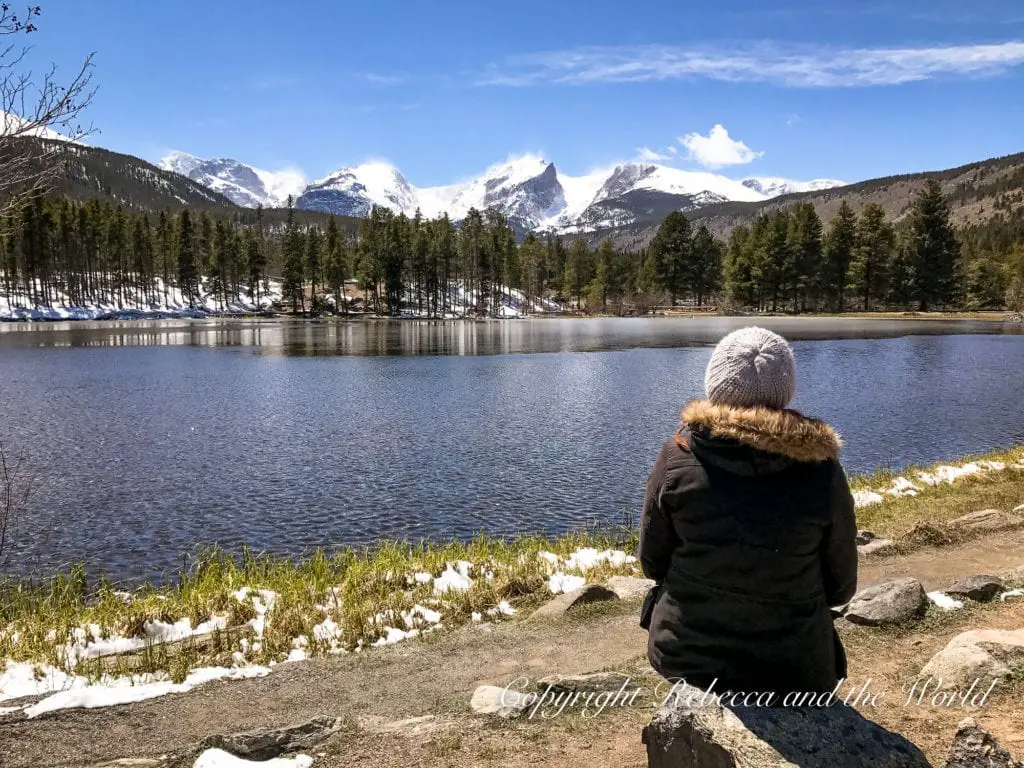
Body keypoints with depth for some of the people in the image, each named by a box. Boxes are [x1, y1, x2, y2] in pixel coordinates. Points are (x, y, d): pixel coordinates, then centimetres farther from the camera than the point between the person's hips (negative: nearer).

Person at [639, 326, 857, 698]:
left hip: (685, 656, 1)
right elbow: (841, 587, -1)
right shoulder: (821, 471, -14)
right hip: (792, 669, 0)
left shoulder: (677, 459, -14)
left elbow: (652, 563, -1)